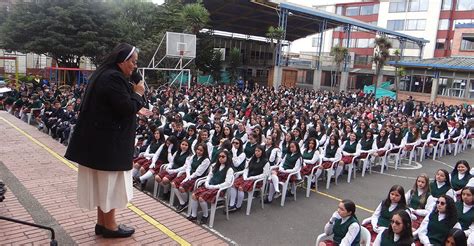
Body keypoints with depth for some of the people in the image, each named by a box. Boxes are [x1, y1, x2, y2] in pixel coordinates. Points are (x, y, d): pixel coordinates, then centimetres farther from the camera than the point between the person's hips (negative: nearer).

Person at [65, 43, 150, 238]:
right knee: (110, 182, 3)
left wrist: (136, 109, 20)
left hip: (101, 138, 10)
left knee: (104, 182, 16)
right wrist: (138, 94, -7)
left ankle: (102, 222, 27)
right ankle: (109, 225, 16)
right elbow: (126, 108, -23)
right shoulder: (114, 77, -19)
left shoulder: (104, 74, 13)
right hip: (110, 140, -10)